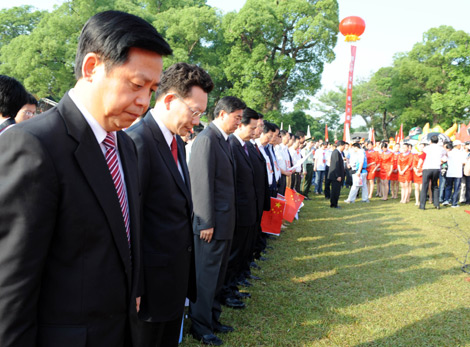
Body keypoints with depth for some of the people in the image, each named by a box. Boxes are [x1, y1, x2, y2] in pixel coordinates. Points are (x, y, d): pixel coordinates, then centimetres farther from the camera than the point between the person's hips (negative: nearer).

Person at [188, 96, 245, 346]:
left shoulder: (224, 139, 11)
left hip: (225, 221, 9)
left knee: (218, 273, 19)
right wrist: (207, 222, -20)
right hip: (211, 222, -9)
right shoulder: (206, 139, -17)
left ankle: (212, 318, 34)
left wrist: (229, 218, 13)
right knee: (206, 275, 4)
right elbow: (203, 183, -21)